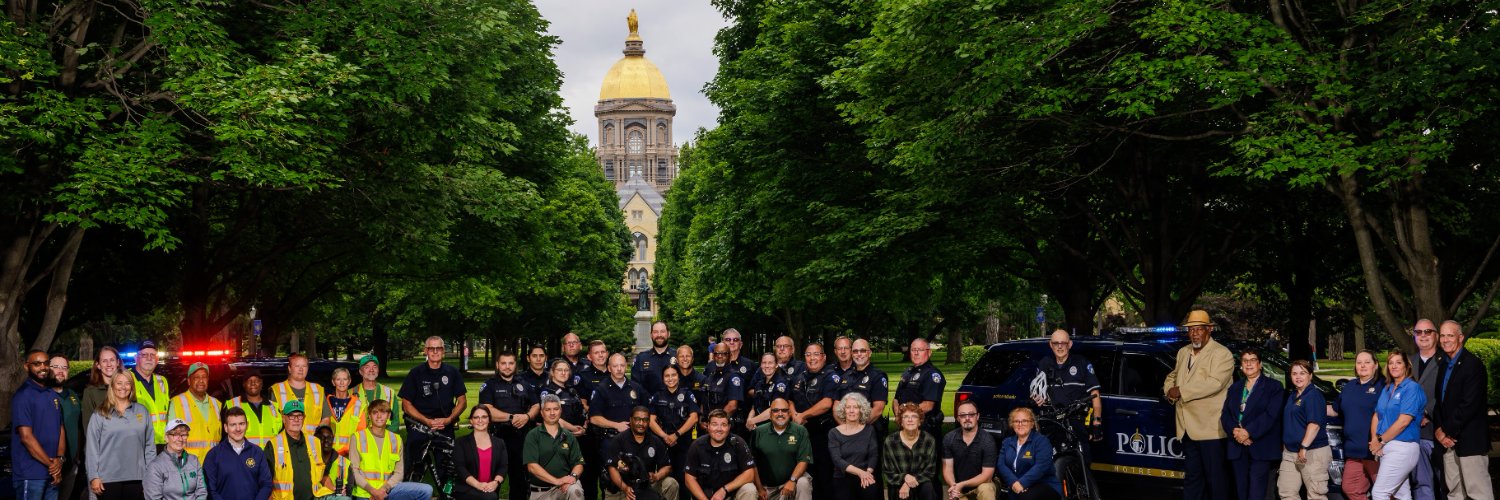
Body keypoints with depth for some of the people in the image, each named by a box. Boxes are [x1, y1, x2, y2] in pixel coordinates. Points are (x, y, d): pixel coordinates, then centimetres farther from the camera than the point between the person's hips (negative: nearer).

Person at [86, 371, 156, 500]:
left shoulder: (142, 412, 9)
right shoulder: (100, 414, 1)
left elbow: (150, 446, 9)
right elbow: (91, 447, -1)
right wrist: (94, 476, -7)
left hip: (136, 478, 2)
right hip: (108, 479, -2)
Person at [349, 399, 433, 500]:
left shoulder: (396, 440, 10)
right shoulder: (358, 438, 2)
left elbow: (398, 473, 7)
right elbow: (354, 470, -3)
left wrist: (384, 489, -12)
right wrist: (372, 491, -15)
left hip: (387, 490, 4)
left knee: (426, 490, -17)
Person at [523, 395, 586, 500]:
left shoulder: (569, 437, 10)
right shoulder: (533, 436, 0)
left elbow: (578, 464, 7)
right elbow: (532, 466, -10)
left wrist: (573, 476, -17)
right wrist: (557, 480, -20)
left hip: (565, 486, 2)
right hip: (540, 491, -1)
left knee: (575, 490, -30)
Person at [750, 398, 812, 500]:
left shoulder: (800, 431, -3)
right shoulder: (758, 433, 0)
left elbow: (803, 460, -8)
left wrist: (792, 480, -22)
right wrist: (759, 488, -4)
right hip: (767, 486, 1)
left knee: (803, 483, -30)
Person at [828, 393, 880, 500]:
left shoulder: (869, 430, 11)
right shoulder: (834, 433, 4)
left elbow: (874, 455, 4)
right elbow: (836, 460, -6)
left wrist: (868, 472, -17)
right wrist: (860, 472, -19)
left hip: (864, 476, 2)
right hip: (842, 478, -1)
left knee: (872, 490, -28)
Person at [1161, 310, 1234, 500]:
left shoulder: (1221, 354, -9)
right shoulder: (1183, 352, 17)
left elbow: (1214, 383, -22)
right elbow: (1172, 376, 24)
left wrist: (1181, 391, -18)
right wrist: (1170, 390, -1)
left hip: (1210, 428, -7)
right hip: (1188, 427, 7)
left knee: (1215, 476, -1)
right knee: (1191, 474, 13)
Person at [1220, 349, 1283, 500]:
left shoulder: (1273, 387, 2)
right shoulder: (1234, 388, 19)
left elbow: (1270, 415, -11)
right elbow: (1225, 415, 9)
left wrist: (1248, 432, -18)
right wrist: (1235, 431, -12)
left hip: (1261, 448, -5)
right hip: (1238, 448, 5)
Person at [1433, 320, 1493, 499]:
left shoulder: (1473, 364, -10)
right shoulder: (1444, 365, 15)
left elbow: (1470, 404, -17)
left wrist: (1448, 431, -13)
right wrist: (1438, 430, -2)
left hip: (1469, 440, -8)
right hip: (1448, 439, 8)